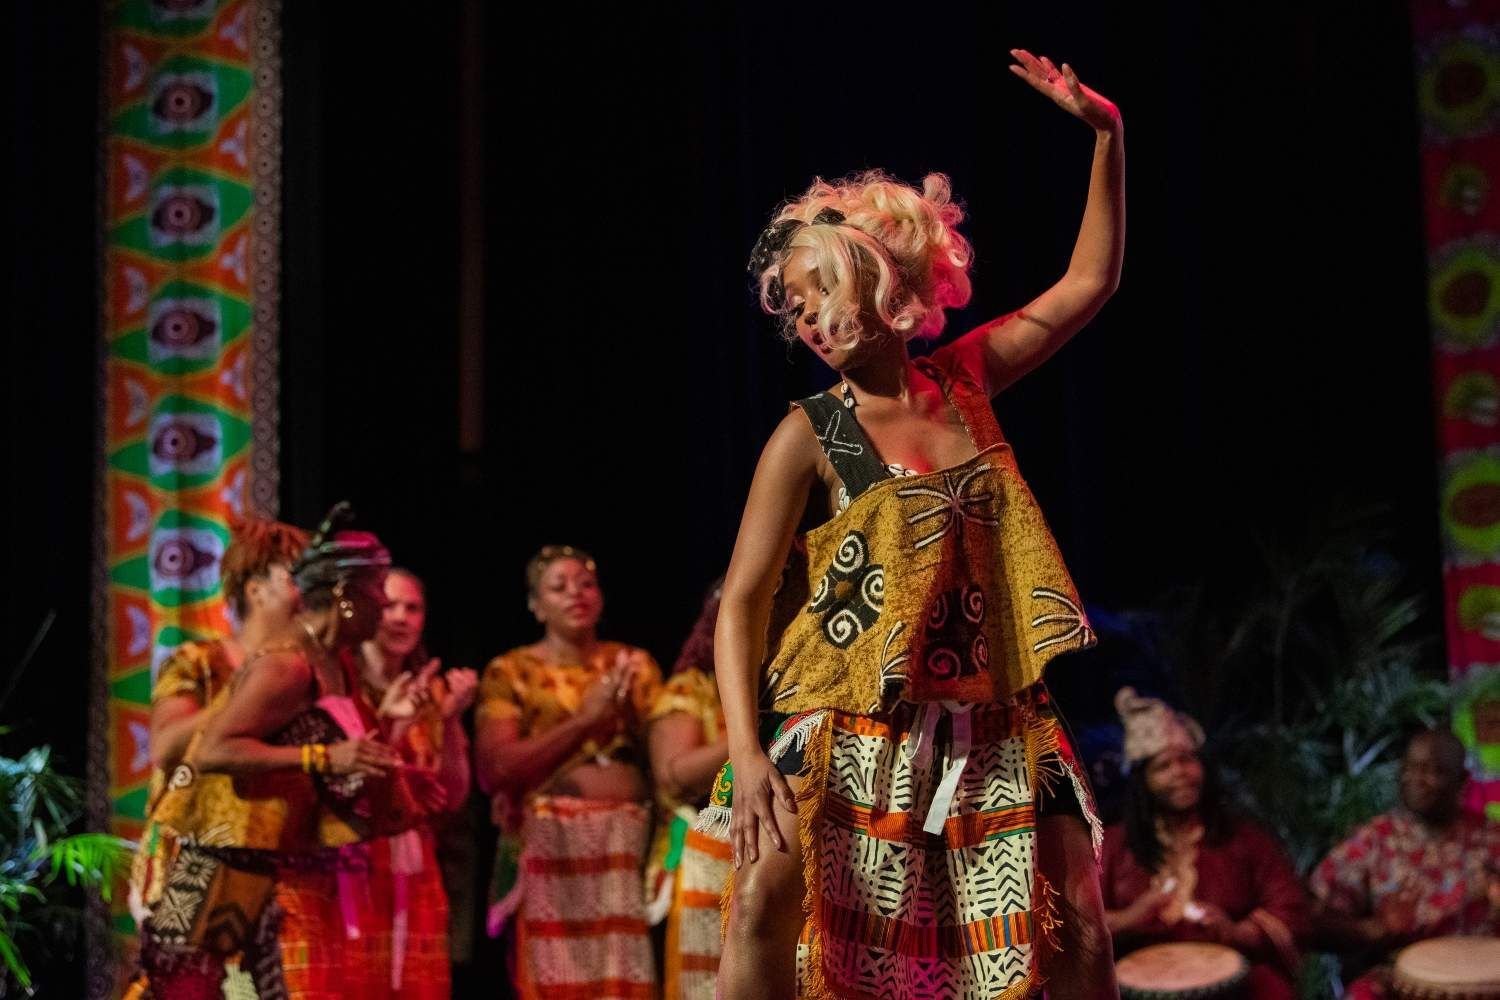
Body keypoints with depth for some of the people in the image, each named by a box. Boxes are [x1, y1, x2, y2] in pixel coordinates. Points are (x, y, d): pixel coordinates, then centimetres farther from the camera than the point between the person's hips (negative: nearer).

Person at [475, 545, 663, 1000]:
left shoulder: (634, 664, 15)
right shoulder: (511, 671, 6)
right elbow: (495, 770, -8)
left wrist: (630, 710, -9)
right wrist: (583, 719, -12)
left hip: (627, 843, 2)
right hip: (550, 847, -2)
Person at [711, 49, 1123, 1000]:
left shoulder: (963, 383, 9)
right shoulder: (809, 436, -3)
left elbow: (1091, 282, 16)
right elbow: (742, 600, -8)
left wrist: (1108, 135, 8)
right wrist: (747, 750, -21)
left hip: (992, 729, 4)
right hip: (851, 729, -4)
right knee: (772, 894, -26)